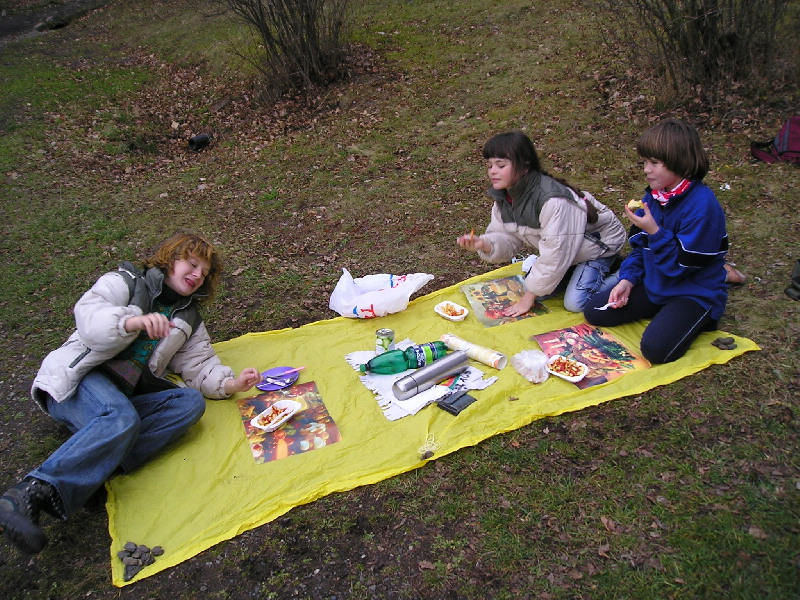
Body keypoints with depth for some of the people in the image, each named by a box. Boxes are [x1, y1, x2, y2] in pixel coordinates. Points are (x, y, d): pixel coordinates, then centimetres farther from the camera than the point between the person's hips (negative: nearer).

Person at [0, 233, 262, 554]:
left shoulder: (189, 320, 23)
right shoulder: (125, 282, 7)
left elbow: (200, 365, 12)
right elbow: (88, 317, -11)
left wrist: (229, 383, -9)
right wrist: (132, 322, -32)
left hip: (125, 396, 5)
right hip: (77, 381, -5)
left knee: (191, 401, -22)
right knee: (122, 419, -36)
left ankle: (98, 464, -34)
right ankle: (31, 493, -45)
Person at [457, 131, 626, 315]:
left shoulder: (552, 200, -39)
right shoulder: (503, 197, -12)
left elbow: (555, 253, -33)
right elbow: (509, 239, -7)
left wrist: (529, 297, -26)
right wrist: (484, 244, -31)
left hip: (599, 242, -8)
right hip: (564, 250, 8)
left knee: (575, 303, -19)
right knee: (532, 285, 0)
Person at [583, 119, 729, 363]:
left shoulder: (702, 204, -24)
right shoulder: (653, 195, 1)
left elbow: (682, 264, -23)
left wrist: (655, 231, -30)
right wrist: (627, 279, -5)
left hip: (694, 293, -7)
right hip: (653, 286, 7)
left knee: (656, 348, -28)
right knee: (593, 311, 0)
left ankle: (697, 320, 4)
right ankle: (661, 312, 13)